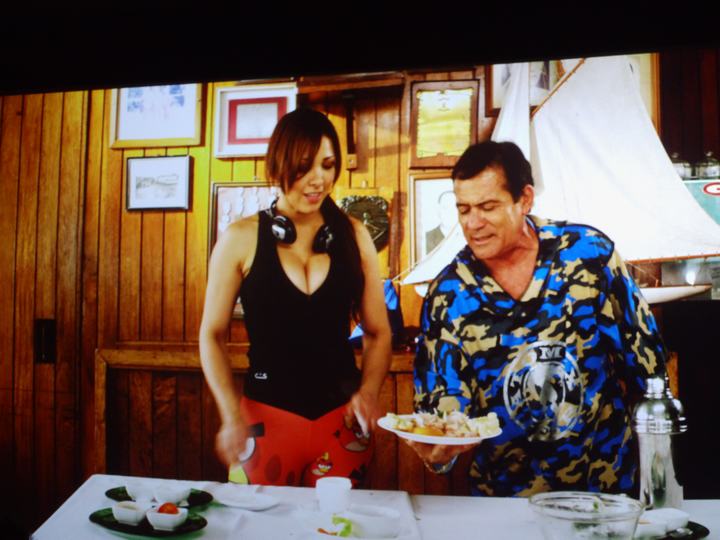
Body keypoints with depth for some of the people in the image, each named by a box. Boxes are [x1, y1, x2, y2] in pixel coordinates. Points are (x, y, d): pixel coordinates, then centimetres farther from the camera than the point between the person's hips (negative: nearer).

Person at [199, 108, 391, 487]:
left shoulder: (353, 236, 0)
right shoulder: (241, 239, -5)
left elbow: (378, 332, 7)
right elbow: (212, 335, 0)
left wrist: (368, 392, -8)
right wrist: (232, 416, -8)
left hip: (342, 418, 2)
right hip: (266, 416, -1)